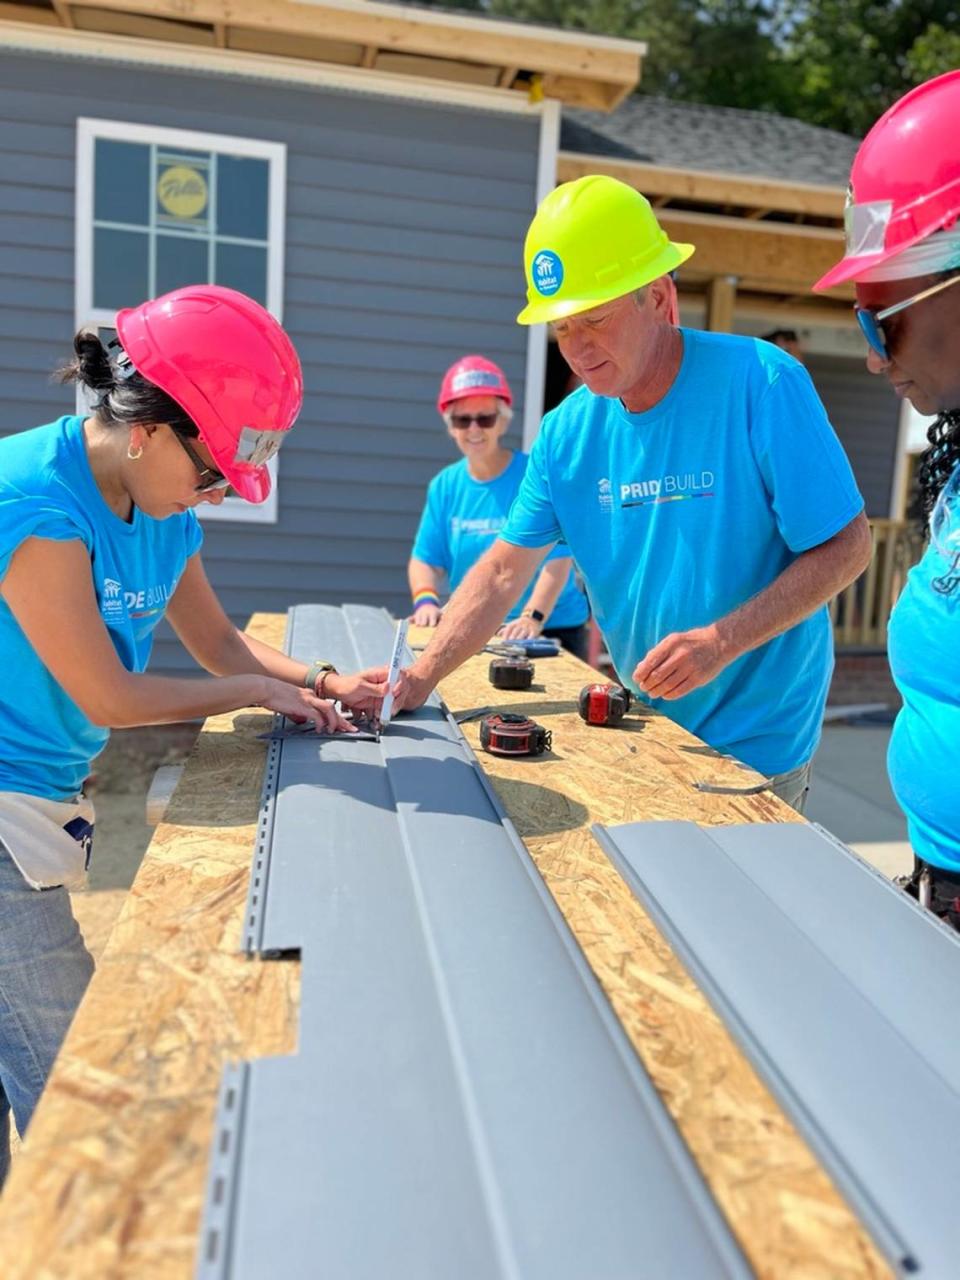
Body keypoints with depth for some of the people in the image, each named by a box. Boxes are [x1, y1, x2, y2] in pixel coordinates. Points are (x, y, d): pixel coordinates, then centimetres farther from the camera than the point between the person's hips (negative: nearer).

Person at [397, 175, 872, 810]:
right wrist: (420, 678, -12)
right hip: (645, 728, 4)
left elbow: (847, 545, -15)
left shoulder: (760, 383, -17)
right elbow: (504, 570, -1)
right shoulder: (567, 430, -3)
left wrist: (723, 641, -26)